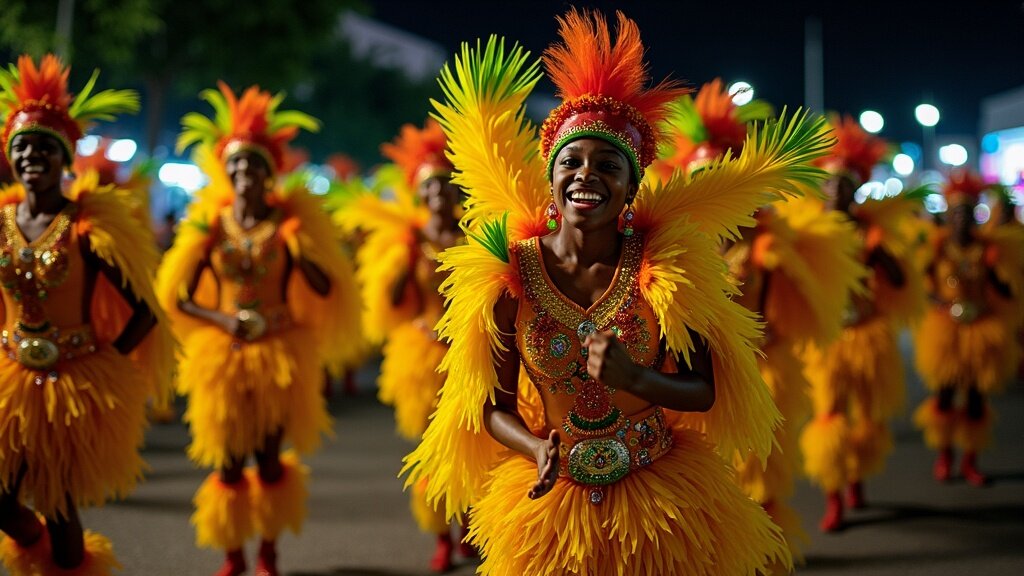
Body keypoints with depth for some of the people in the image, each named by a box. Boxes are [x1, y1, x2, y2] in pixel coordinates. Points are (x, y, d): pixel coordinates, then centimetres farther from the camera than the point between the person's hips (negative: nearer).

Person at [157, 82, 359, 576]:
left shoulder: (287, 220, -2)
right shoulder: (209, 224, -1)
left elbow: (325, 288, -6)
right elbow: (181, 297, 1)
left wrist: (295, 243, -17)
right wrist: (225, 321, -12)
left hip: (280, 354, -1)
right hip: (223, 355, 1)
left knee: (270, 457, 7)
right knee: (227, 459, 6)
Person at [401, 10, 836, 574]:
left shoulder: (666, 265, -11)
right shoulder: (510, 273, -10)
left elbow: (704, 390, -5)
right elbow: (494, 404, -4)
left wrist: (634, 379, -24)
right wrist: (538, 450, -23)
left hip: (663, 497, 0)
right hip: (552, 501, 0)